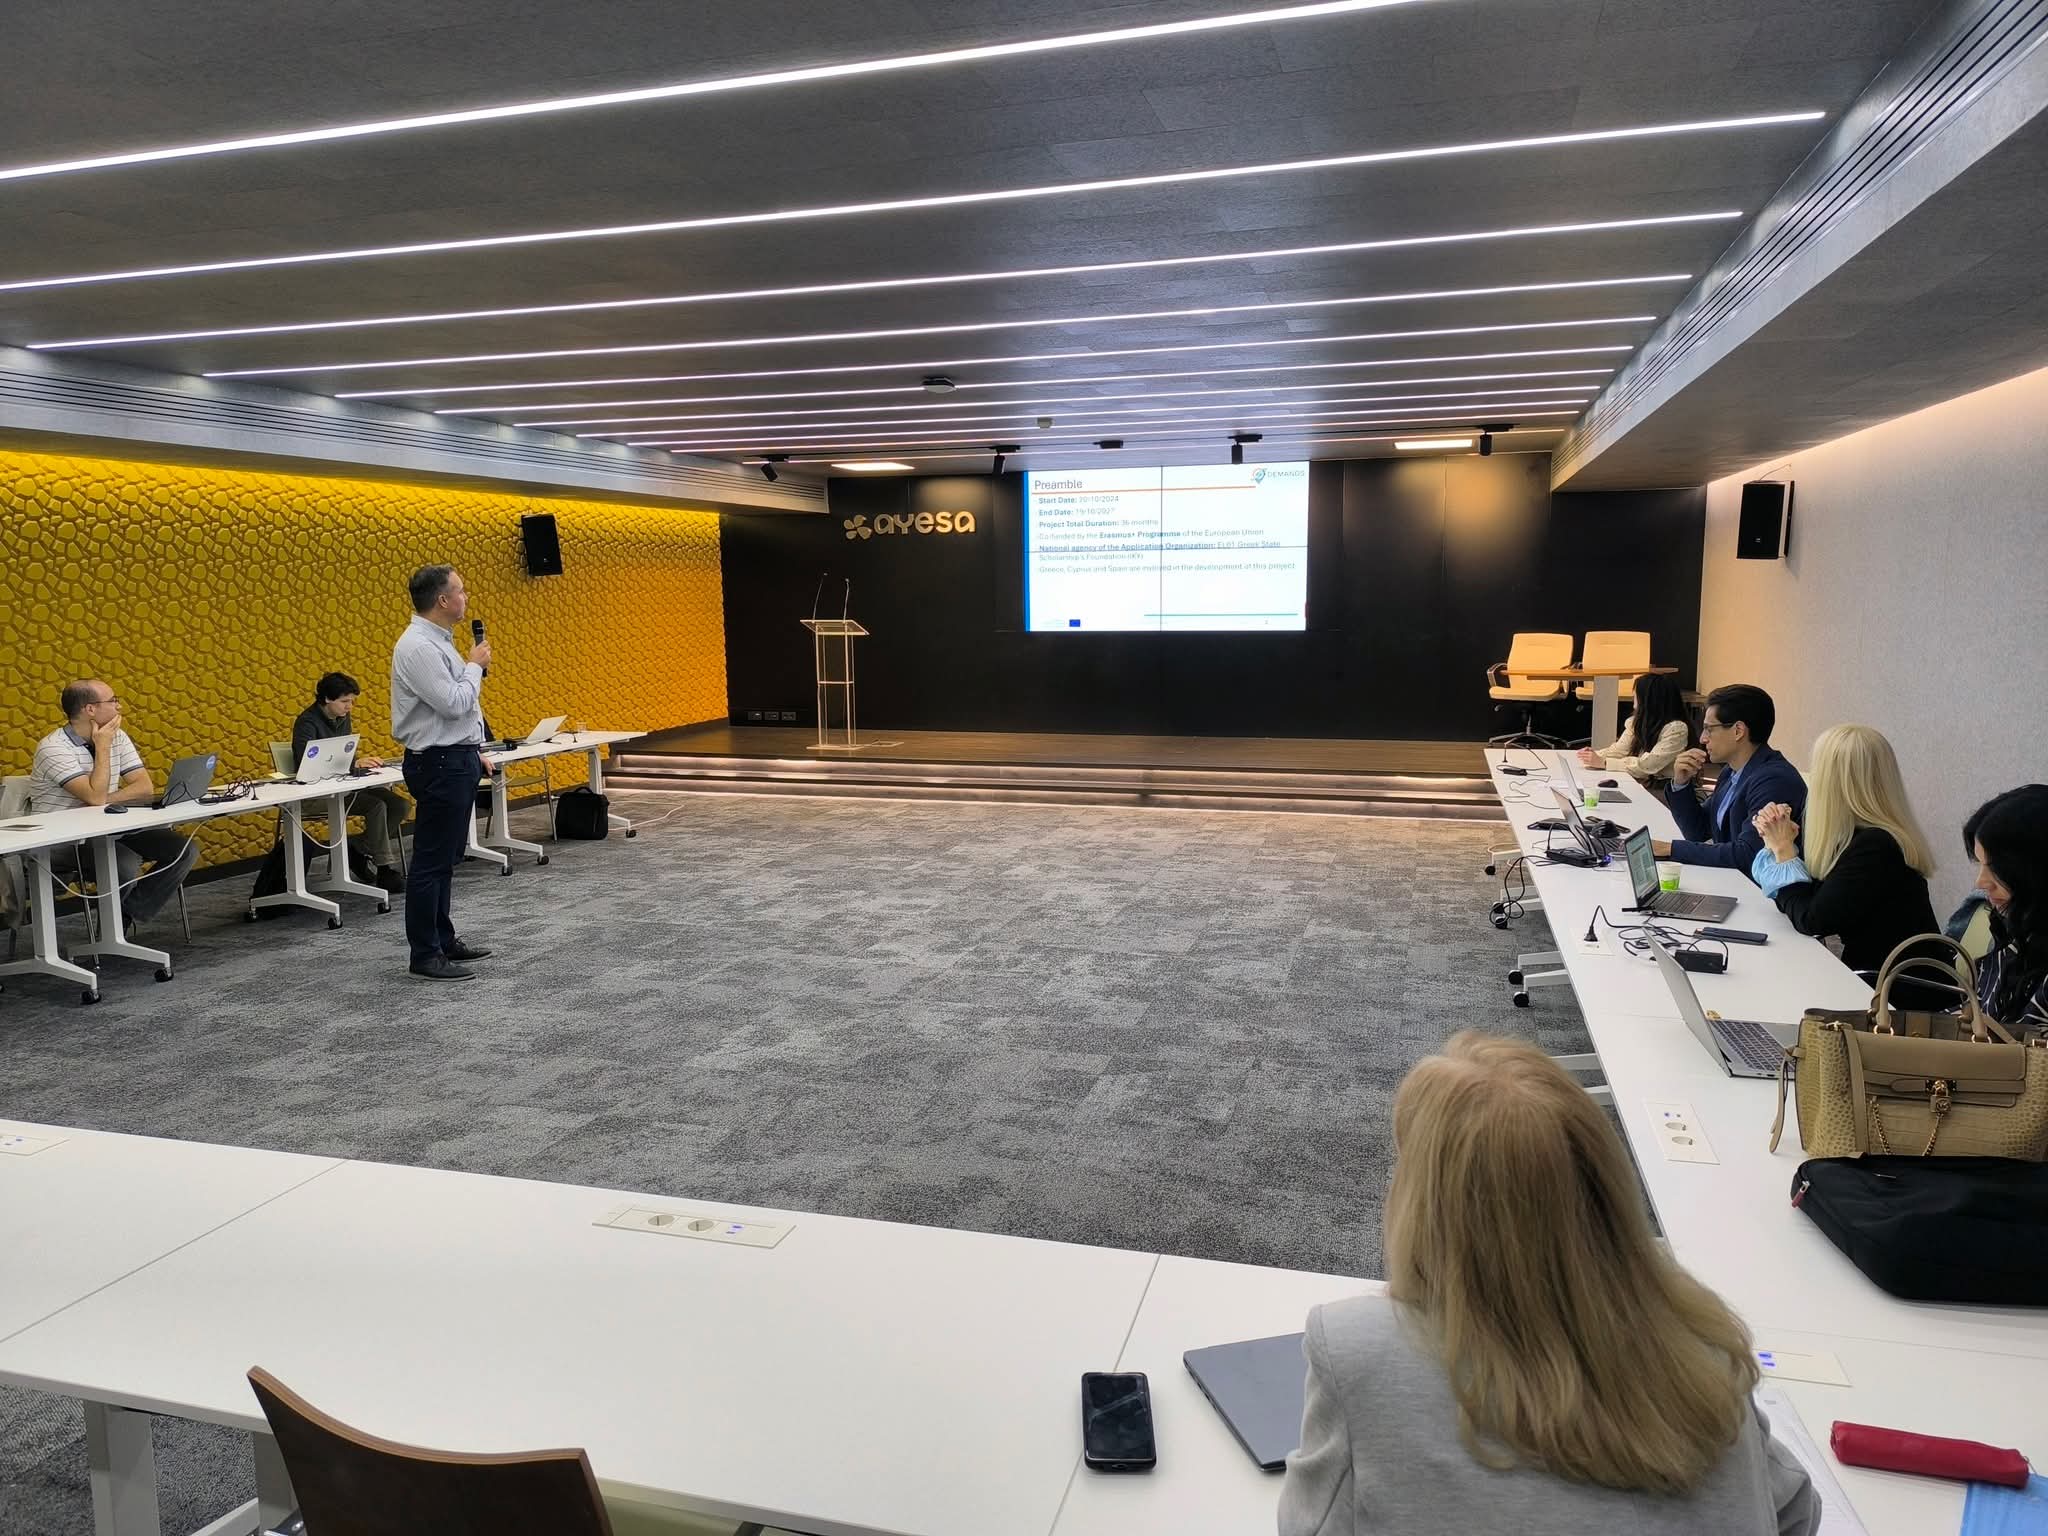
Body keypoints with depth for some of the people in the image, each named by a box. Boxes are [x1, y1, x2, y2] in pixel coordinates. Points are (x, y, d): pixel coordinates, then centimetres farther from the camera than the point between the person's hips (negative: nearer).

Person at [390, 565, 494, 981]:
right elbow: (453, 704, -24)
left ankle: (443, 940, 25)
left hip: (457, 760, 10)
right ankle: (425, 955, 2)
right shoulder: (417, 647, -18)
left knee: (446, 860, 16)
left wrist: (474, 752, 22)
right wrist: (475, 665, -9)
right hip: (439, 764, -10)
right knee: (432, 862, -4)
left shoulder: (439, 642, 14)